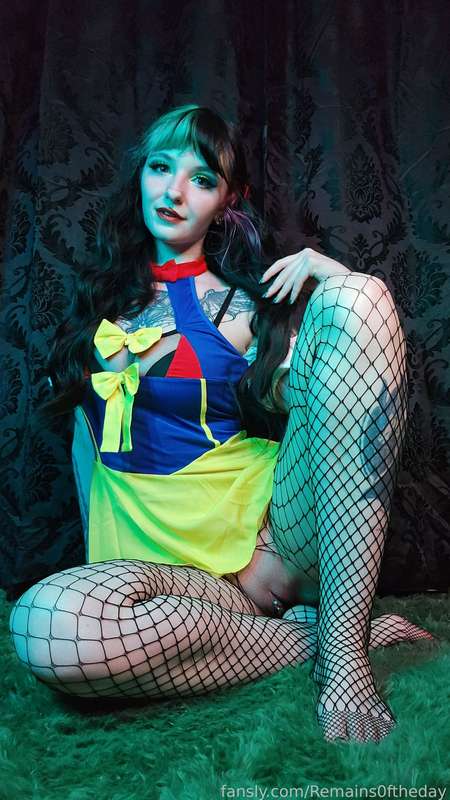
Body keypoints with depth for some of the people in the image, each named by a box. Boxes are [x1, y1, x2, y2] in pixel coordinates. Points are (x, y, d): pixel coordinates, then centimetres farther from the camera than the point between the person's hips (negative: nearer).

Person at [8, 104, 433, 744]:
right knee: (45, 626, -36)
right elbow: (87, 423, 19)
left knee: (360, 296, -21)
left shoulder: (242, 300, 5)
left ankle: (341, 643, -24)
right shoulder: (100, 297, 14)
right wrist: (96, 554, 14)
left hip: (272, 530, 0)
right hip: (160, 557, 1)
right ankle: (302, 635, -11)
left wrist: (336, 284, -13)